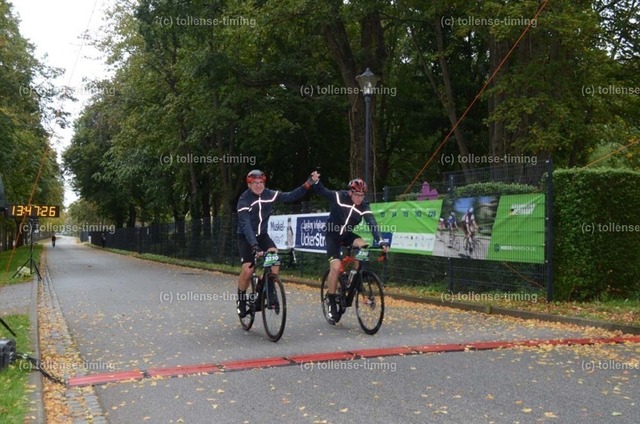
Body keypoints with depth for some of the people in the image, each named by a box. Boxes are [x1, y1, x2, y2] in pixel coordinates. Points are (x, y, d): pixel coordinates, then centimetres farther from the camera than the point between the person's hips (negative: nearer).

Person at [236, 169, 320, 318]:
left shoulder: (269, 194, -8)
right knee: (247, 271, -16)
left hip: (262, 235, 4)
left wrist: (308, 184, -17)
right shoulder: (244, 200, -22)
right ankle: (241, 300, 9)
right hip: (246, 238, -4)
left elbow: (290, 196, -6)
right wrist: (254, 246, -44)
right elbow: (246, 224, -32)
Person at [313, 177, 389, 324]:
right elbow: (320, 191, -12)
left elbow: (372, 224, -25)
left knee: (363, 246, -27)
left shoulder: (364, 207, -15)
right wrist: (316, 181, -32)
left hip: (347, 235, 3)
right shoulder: (339, 197, -19)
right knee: (336, 267, -18)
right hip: (332, 235, -3)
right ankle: (332, 302, -3)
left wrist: (381, 241, -38)